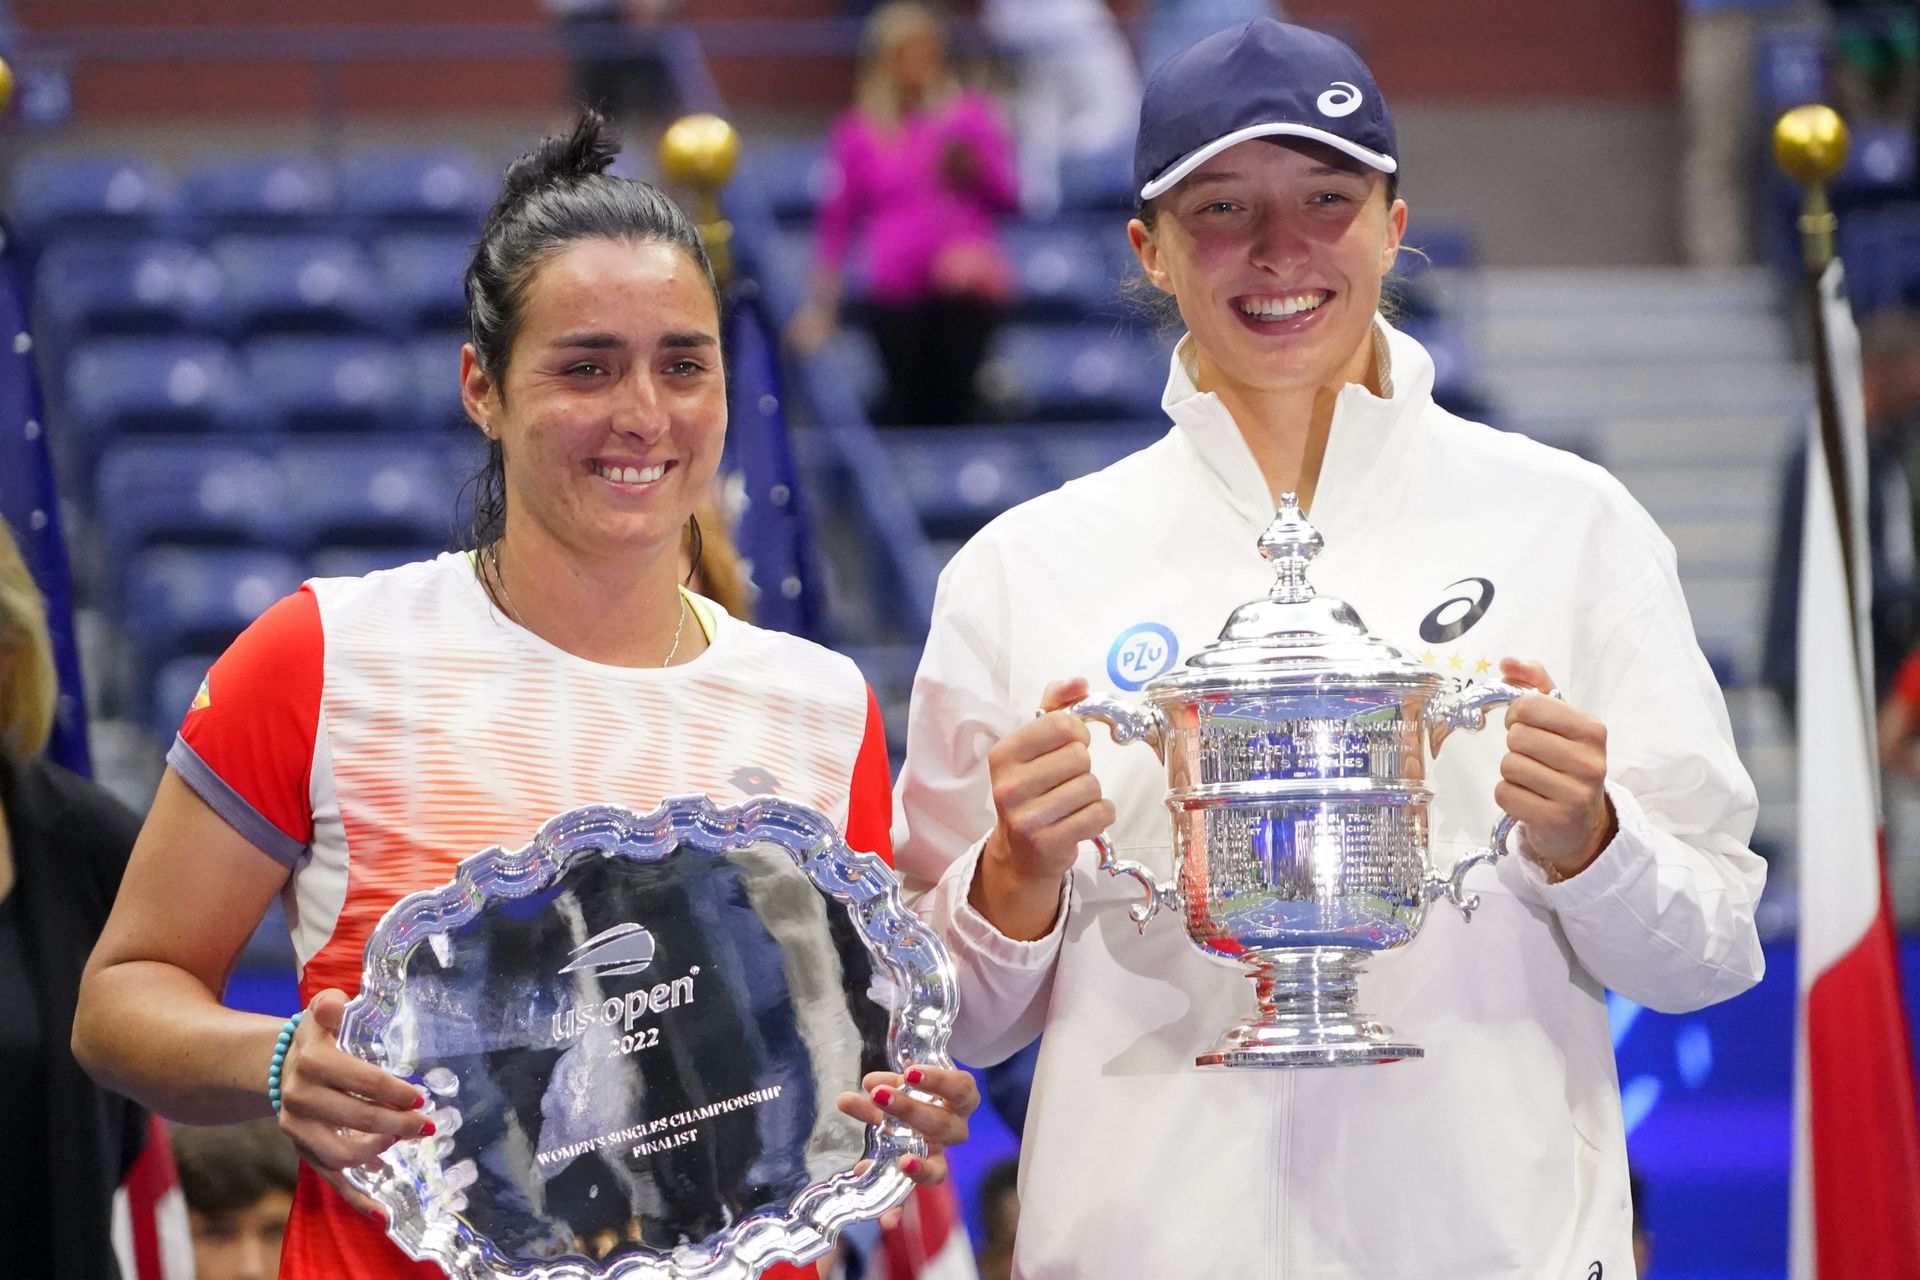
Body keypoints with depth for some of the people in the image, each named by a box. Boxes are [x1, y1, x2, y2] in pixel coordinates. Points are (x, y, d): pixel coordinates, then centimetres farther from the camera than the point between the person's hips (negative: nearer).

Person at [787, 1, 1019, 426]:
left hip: (968, 286, 0)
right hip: (896, 293, 0)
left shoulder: (970, 114, 10)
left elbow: (1007, 197, 10)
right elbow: (837, 222, 11)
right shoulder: (858, 131, 8)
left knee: (954, 399, -9)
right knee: (909, 399, -6)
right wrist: (822, 302, 8)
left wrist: (972, 166, -10)